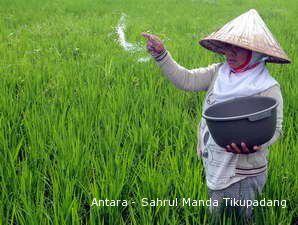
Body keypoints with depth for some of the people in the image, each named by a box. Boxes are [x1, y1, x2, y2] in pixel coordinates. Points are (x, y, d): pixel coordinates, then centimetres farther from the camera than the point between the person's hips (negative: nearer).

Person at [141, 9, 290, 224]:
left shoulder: (268, 87, -18)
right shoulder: (218, 73, -4)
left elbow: (275, 129, -16)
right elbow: (186, 80, -9)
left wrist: (256, 144, -37)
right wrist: (161, 54, -21)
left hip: (244, 172, -5)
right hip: (215, 165, 5)